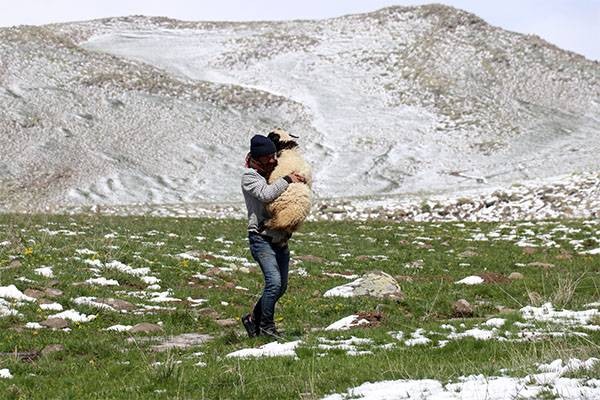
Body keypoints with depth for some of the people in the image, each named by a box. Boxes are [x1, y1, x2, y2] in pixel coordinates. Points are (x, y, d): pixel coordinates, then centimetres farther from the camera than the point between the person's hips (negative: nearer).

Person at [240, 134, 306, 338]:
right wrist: (287, 180, -18)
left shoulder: (274, 172, 12)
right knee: (274, 282, -20)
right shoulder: (249, 177, -8)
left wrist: (299, 180, 5)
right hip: (262, 239, -8)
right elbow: (266, 194, -28)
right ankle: (266, 326, -5)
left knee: (281, 286, 11)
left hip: (281, 239, 8)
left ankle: (253, 319, 27)